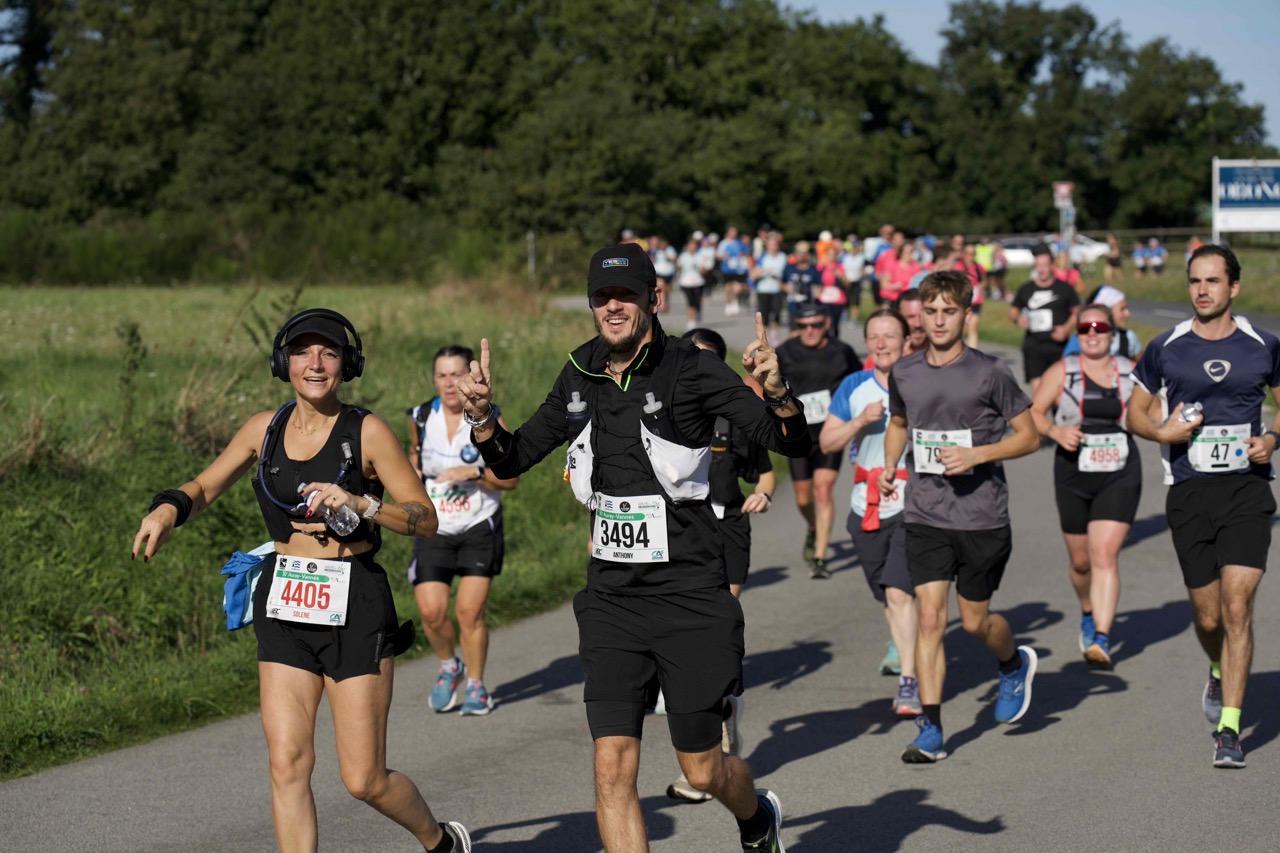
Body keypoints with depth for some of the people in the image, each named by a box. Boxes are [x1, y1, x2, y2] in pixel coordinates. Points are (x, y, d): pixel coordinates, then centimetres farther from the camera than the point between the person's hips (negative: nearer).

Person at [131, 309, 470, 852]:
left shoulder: (366, 432, -6)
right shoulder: (265, 429, 6)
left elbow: (426, 519, -5)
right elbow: (204, 488, 17)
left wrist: (360, 503, -21)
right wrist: (168, 508, -5)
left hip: (354, 608, -4)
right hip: (284, 607, 4)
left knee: (364, 779, 0)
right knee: (287, 763, -5)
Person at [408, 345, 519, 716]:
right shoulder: (421, 417, 1)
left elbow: (510, 478, -6)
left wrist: (473, 471, -21)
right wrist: (413, 470, 4)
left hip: (479, 528, -2)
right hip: (434, 529, 2)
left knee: (470, 611, -9)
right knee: (431, 612, -8)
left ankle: (476, 684, 12)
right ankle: (448, 667, 22)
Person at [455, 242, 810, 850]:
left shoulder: (691, 370, -9)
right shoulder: (580, 378, 6)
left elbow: (791, 443, -13)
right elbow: (512, 460, 16)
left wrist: (777, 393, -34)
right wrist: (482, 416, -4)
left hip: (690, 598, -4)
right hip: (611, 599, 4)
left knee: (703, 771, 9)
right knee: (612, 767, -7)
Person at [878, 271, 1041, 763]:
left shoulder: (989, 373, -8)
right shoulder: (904, 374, 4)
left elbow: (1028, 436, -2)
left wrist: (976, 454, -16)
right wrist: (889, 465, 6)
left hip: (982, 517, -2)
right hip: (925, 515, 3)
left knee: (974, 621, 8)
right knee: (930, 618, -6)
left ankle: (1015, 664, 43)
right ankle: (930, 731, -4)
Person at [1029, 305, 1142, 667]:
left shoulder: (1131, 373, 4)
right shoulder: (1062, 372, -1)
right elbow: (1032, 412, -2)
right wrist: (1055, 431, -20)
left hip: (1120, 478, -1)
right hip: (1073, 477, 1)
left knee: (1105, 555, -14)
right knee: (1080, 559, 14)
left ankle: (1101, 638, -19)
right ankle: (1088, 613, 44)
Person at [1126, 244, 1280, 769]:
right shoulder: (1165, 348, 3)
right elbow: (1135, 413, 12)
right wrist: (1162, 431, -9)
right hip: (1189, 490, 1)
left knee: (1236, 607, -12)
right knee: (1208, 616, 6)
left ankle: (1228, 729, -8)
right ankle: (1219, 672, 42)